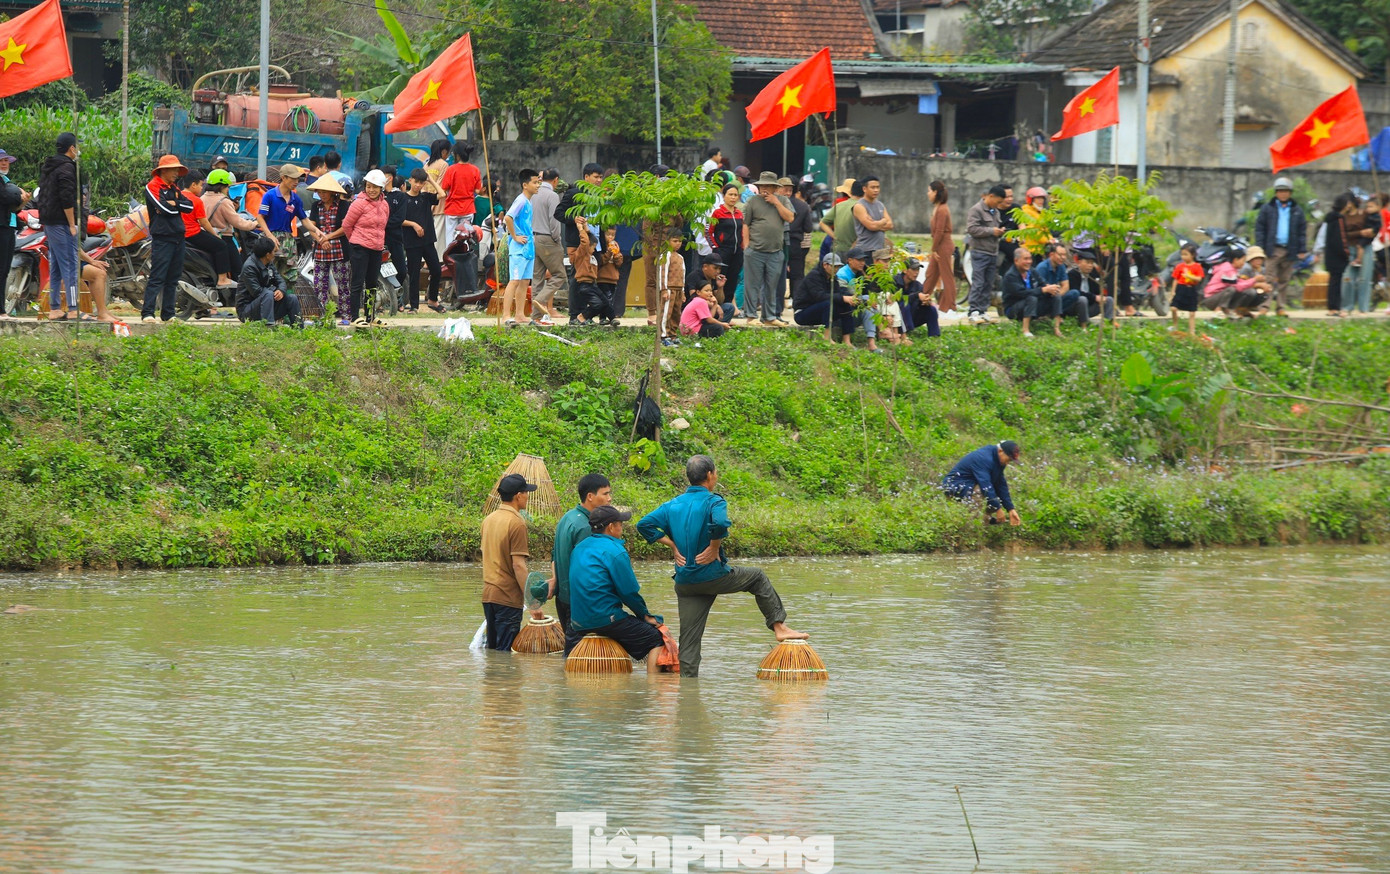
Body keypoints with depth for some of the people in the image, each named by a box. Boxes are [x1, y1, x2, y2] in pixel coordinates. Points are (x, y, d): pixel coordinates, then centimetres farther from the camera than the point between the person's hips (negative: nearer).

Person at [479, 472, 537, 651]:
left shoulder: (488, 520, 10)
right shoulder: (517, 523, -14)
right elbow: (518, 565, -19)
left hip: (488, 594, 8)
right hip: (508, 596, -8)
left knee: (492, 649, 13)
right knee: (505, 651, -5)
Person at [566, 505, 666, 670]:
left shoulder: (580, 547, 13)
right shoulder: (615, 551, -12)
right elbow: (629, 592, -12)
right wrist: (645, 615, 4)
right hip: (607, 619, -8)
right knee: (656, 638, -4)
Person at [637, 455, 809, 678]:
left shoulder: (672, 505, 8)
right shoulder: (713, 502, -10)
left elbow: (644, 525, 5)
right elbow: (720, 523, -31)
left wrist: (673, 546, 4)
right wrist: (714, 547, -15)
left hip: (685, 582, 5)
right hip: (712, 575, -5)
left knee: (689, 637, 7)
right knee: (758, 578, 18)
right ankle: (779, 627, 15)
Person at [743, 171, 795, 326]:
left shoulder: (783, 201, 12)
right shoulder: (753, 201, 4)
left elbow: (790, 218, -3)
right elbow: (745, 225, 1)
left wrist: (776, 203, -6)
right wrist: (746, 247, -5)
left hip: (775, 252, 3)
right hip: (755, 251, -3)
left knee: (772, 286, 8)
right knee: (753, 285, -1)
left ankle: (770, 317, 16)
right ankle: (751, 316, 4)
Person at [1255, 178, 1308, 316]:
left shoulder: (1297, 211, 11)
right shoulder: (1267, 209, 5)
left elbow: (1303, 231, 11)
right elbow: (1259, 229, 3)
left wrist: (1302, 250, 3)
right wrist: (1260, 248, -6)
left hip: (1289, 251, 2)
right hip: (1272, 250, -2)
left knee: (1284, 281, 5)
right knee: (1269, 278, -8)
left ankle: (1280, 308, 10)